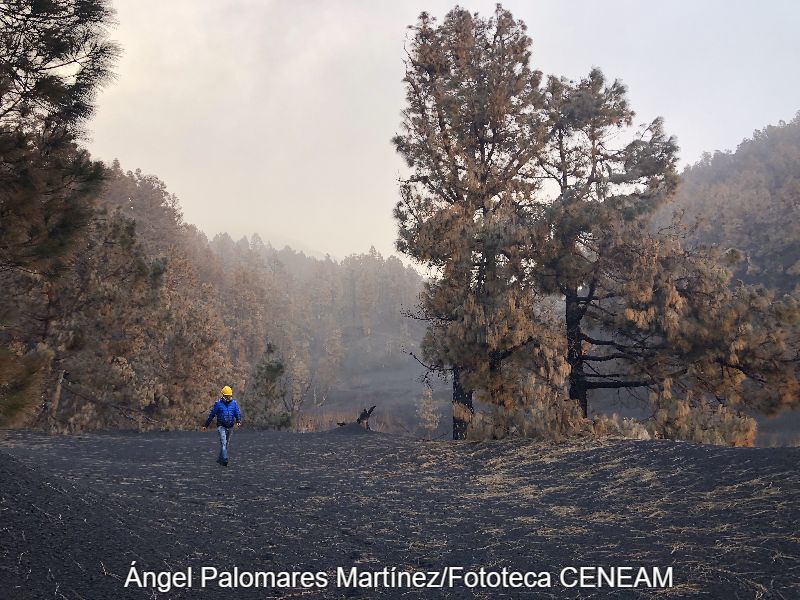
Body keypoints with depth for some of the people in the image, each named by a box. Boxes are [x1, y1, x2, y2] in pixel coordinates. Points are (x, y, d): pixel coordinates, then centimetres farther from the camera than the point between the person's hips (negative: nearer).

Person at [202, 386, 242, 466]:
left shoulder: (234, 403, 3)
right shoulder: (218, 403, -6)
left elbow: (238, 413, 6)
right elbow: (211, 414, 0)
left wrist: (238, 421, -14)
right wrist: (206, 425, 3)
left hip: (230, 426, 4)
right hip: (221, 426, -4)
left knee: (226, 443, 12)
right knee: (223, 442, -18)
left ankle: (220, 458, 27)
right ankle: (225, 459, -24)